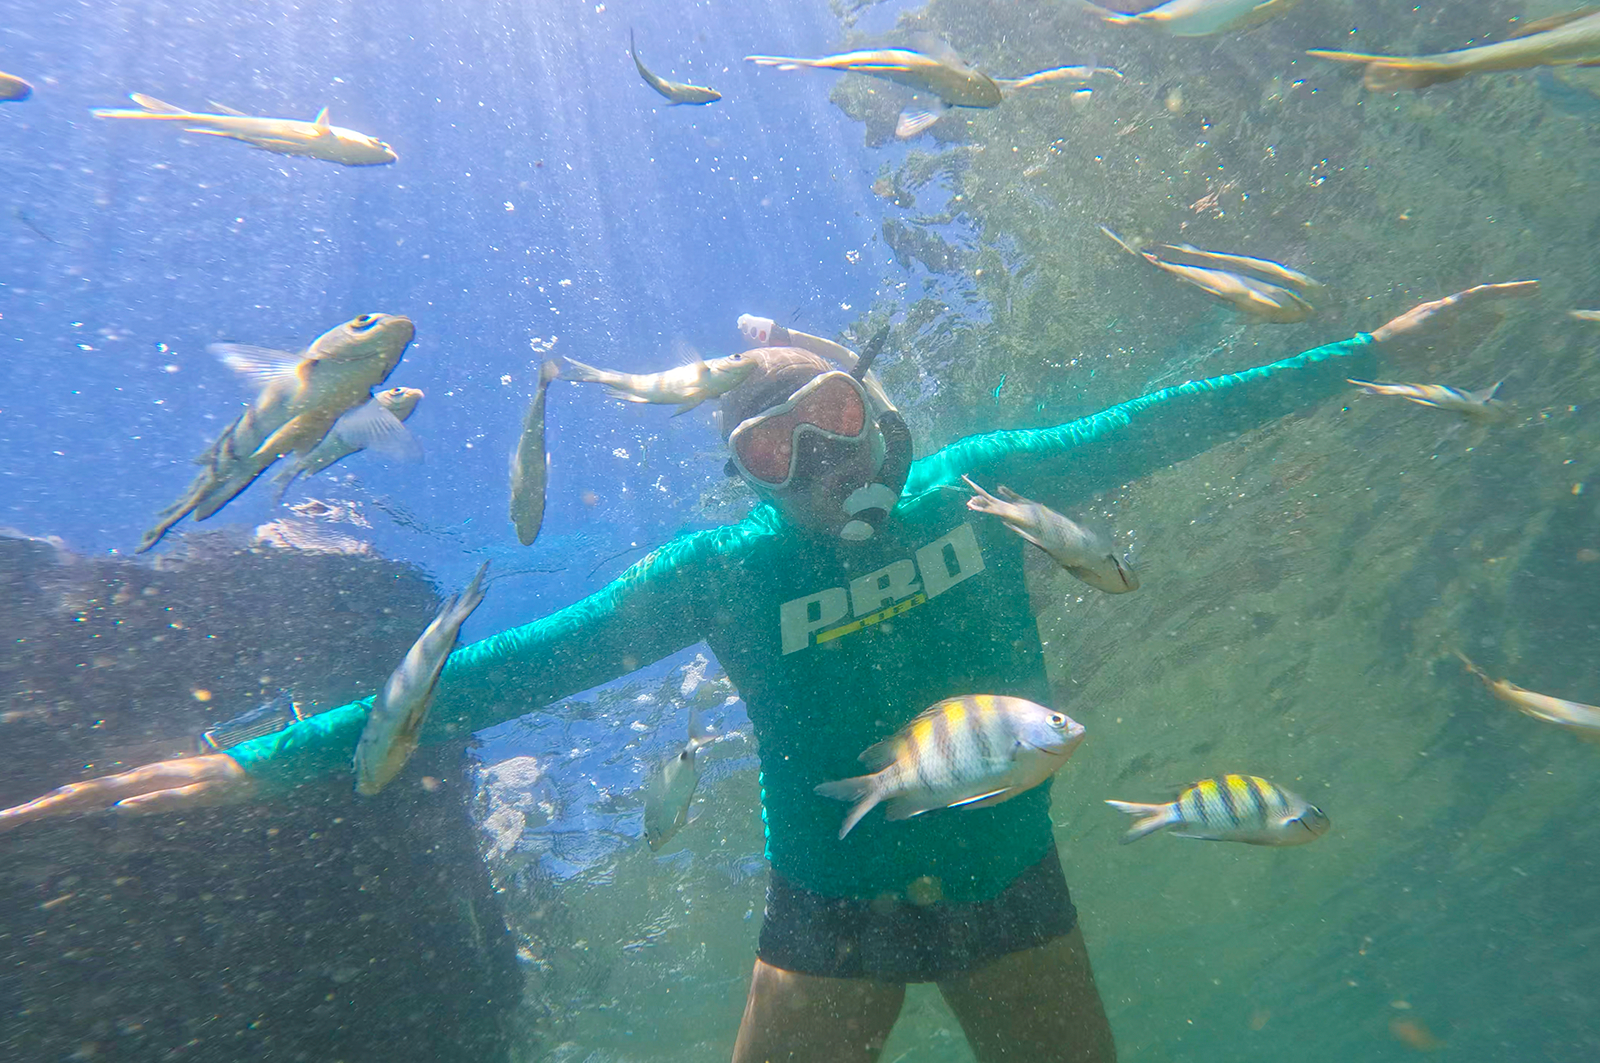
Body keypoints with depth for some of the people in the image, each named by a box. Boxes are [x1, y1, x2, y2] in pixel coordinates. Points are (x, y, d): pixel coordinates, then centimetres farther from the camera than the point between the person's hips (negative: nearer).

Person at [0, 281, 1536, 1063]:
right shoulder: (726, 568, -16)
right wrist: (262, 761, -21)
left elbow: (1154, 425, -2)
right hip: (830, 920, -1)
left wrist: (1368, 348, 6)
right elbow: (520, 663, -18)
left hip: (1009, 893, 3)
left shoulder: (978, 481, -10)